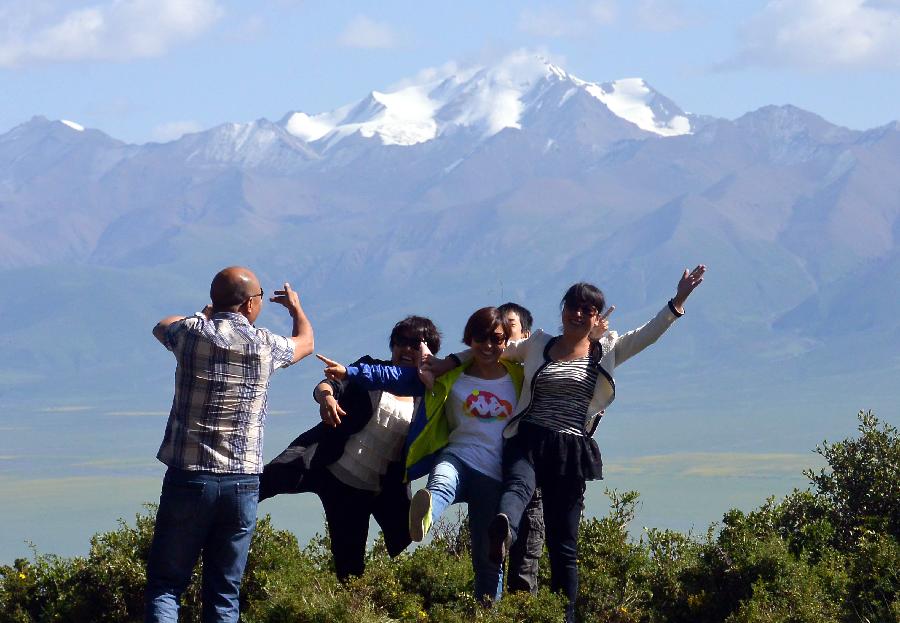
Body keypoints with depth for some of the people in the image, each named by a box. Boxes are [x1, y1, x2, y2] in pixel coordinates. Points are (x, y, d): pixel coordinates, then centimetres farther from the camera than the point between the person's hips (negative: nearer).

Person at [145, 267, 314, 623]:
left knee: (165, 584, 3)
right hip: (242, 485, 1)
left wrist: (206, 316, 42)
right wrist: (296, 308, 47)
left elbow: (161, 327, 24)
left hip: (188, 479, -1)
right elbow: (305, 342, 25)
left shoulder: (192, 333, -3)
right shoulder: (265, 346, 0)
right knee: (224, 593, 6)